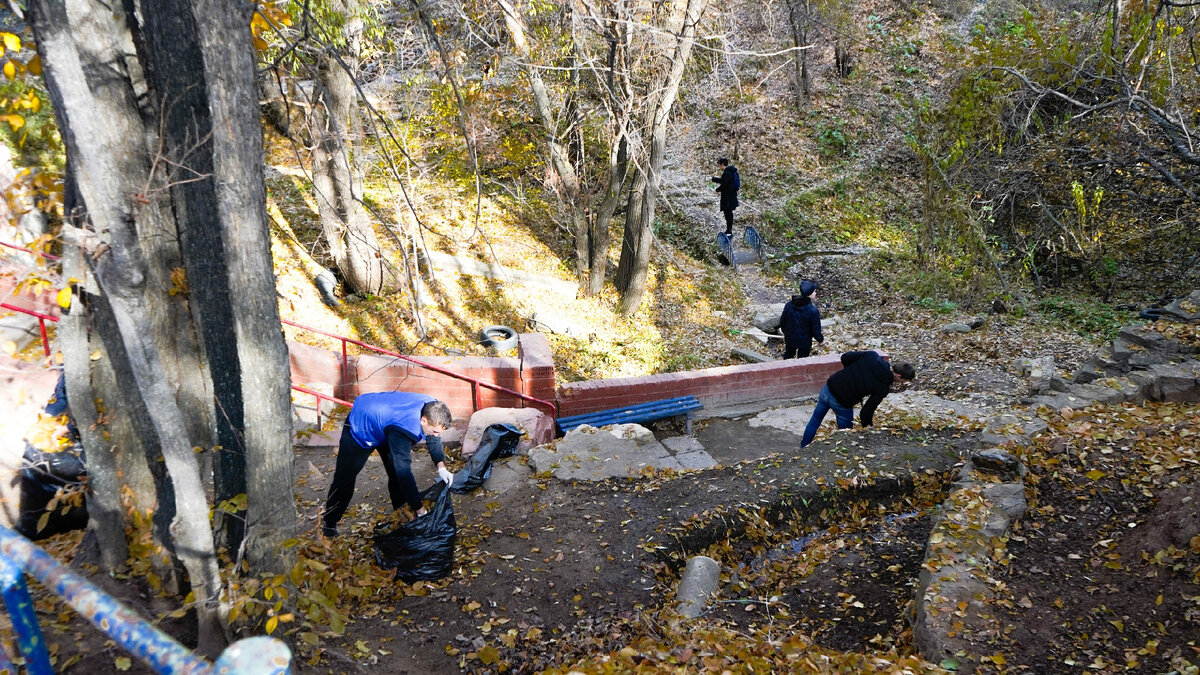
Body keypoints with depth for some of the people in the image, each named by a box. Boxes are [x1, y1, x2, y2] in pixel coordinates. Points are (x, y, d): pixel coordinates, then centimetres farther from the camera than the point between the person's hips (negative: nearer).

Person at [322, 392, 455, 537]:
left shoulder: (431, 409, -25)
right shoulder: (403, 429, -47)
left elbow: (434, 438, -3)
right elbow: (404, 473, -43)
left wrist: (441, 466, -18)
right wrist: (421, 511, -39)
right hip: (359, 429, -7)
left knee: (397, 474, 4)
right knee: (344, 478, 2)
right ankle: (329, 525, 19)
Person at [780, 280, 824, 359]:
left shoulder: (789, 305, -16)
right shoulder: (813, 311, -28)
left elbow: (782, 321, -2)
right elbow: (816, 330, -18)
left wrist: (785, 332, 18)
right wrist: (821, 339, 2)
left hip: (790, 338, 4)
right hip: (804, 341, -4)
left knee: (788, 356, 28)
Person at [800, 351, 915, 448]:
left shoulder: (872, 356, -6)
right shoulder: (883, 388, -16)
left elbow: (845, 357, -1)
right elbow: (868, 409, -11)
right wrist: (867, 425, 7)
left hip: (829, 387, 6)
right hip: (842, 403, -6)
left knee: (816, 419, 26)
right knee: (846, 434, 20)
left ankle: (803, 449, 40)